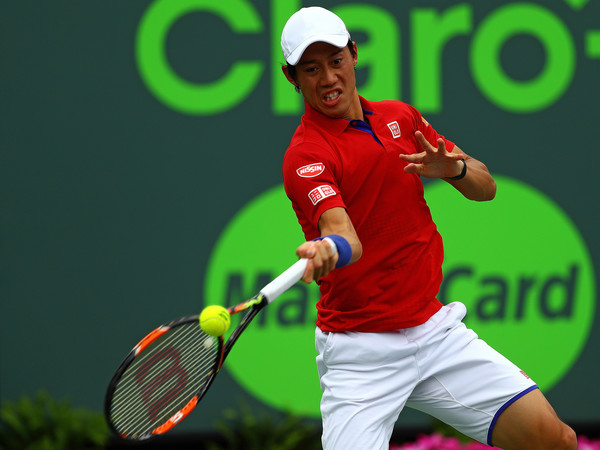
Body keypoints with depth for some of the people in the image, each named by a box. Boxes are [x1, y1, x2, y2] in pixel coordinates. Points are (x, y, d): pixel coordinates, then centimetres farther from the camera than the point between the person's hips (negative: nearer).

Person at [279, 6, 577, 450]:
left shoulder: (402, 117, 10)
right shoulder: (305, 155, -11)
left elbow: (485, 187, 13)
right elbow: (345, 235, -29)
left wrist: (453, 168, -10)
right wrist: (328, 250, -53)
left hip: (437, 330, 5)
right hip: (361, 354, -5)